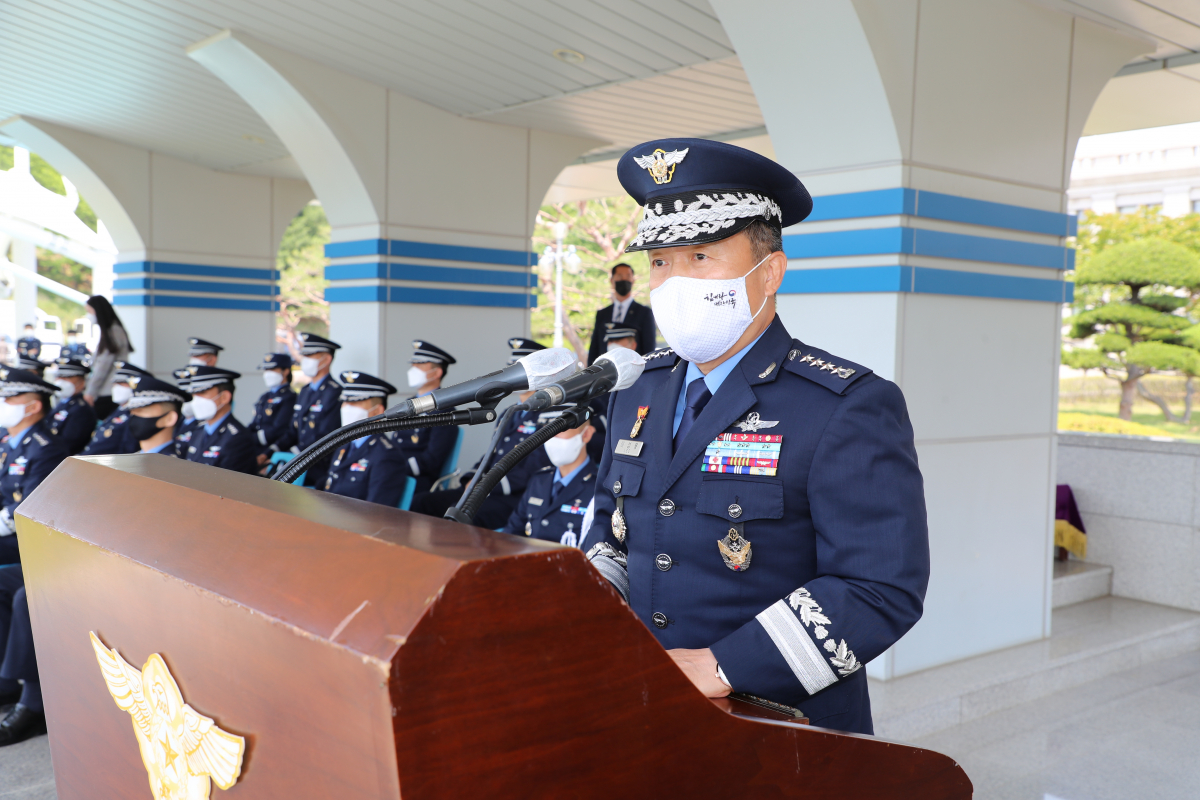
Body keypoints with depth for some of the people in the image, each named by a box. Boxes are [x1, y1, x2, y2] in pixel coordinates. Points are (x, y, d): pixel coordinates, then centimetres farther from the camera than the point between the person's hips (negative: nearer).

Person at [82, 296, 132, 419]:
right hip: (104, 392, 8)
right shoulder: (107, 331, 18)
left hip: (109, 394, -8)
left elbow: (104, 364, -15)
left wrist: (91, 391, -13)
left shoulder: (114, 331, -12)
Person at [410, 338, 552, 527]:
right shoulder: (508, 415, 23)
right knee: (422, 502, -6)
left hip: (517, 498, -9)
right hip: (486, 490, 9)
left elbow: (535, 471, -17)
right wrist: (472, 481, 3)